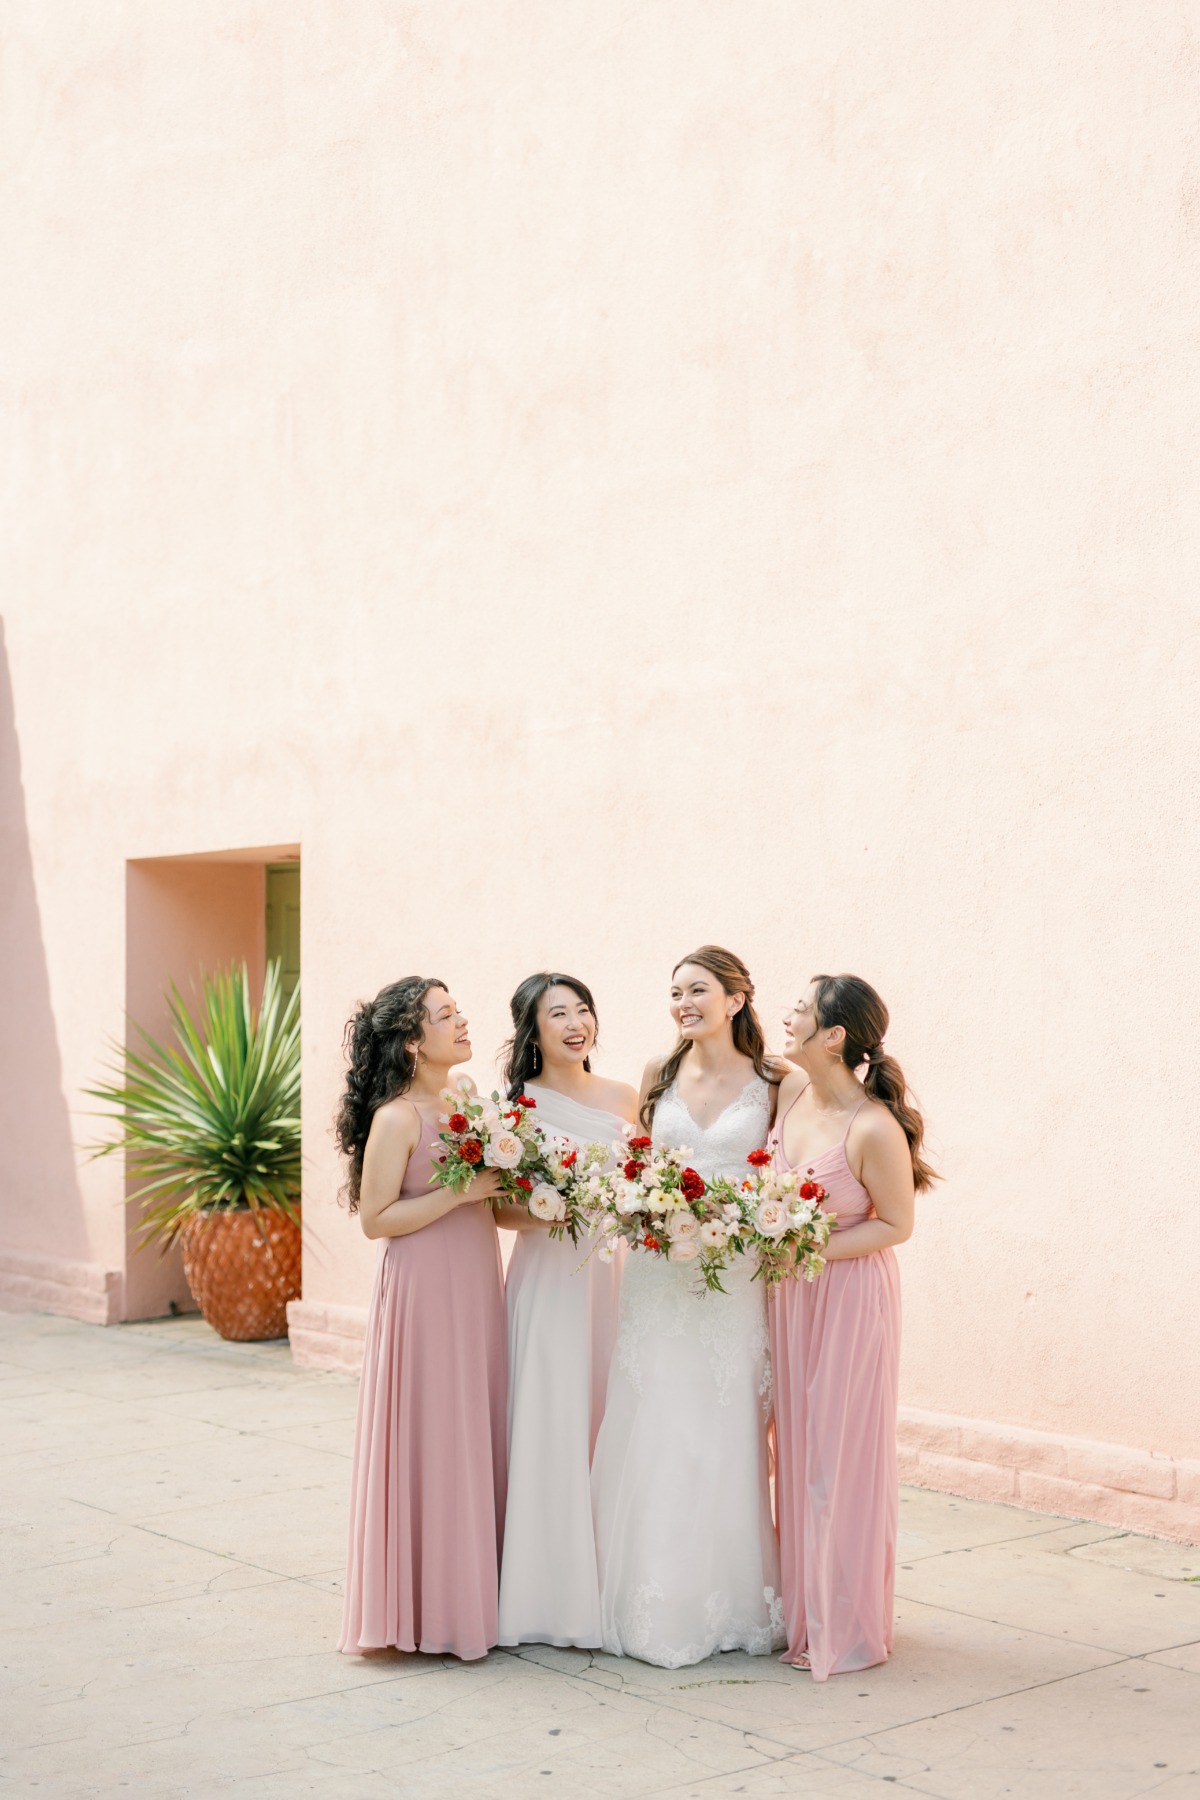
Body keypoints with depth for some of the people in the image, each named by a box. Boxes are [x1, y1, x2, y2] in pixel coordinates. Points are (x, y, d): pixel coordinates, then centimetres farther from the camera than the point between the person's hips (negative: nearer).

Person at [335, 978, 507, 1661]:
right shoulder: (397, 1118, -12)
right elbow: (375, 1219, -13)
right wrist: (460, 1192, -18)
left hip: (476, 1289, 7)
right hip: (424, 1292, -7)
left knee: (476, 1436, 10)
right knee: (430, 1441, -3)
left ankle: (473, 1596, 20)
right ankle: (426, 1609, 7)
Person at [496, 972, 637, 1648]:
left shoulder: (623, 1098, 11)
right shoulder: (517, 1104, -1)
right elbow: (498, 1208, -3)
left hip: (616, 1274, 4)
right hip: (549, 1279, -3)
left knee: (613, 1424, 4)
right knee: (552, 1430, -4)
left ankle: (615, 1588, 14)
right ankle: (556, 1595, 4)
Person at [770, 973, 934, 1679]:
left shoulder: (873, 1128, -24)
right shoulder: (791, 1091, -3)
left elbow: (896, 1224, -14)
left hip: (849, 1296, -7)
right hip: (794, 1293, 7)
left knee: (841, 1456, 3)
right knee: (797, 1449, 14)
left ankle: (848, 1628, 18)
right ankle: (804, 1612, 28)